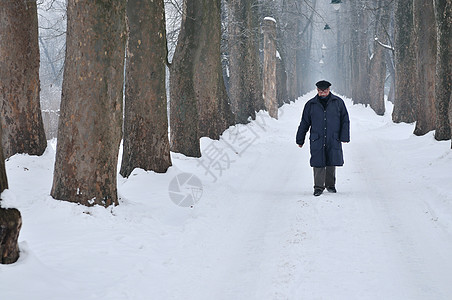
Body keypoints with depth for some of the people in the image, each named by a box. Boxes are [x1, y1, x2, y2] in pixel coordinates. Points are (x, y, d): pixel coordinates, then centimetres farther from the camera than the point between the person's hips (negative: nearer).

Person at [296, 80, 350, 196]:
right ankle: (318, 187, 1)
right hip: (317, 141, 0)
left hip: (333, 140, 0)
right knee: (318, 163, -5)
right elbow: (304, 123, 10)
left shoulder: (338, 102, 4)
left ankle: (330, 185, 23)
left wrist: (344, 137, -2)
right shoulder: (311, 104, 5)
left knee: (331, 163, 7)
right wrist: (300, 140, 11)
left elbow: (345, 120, 6)